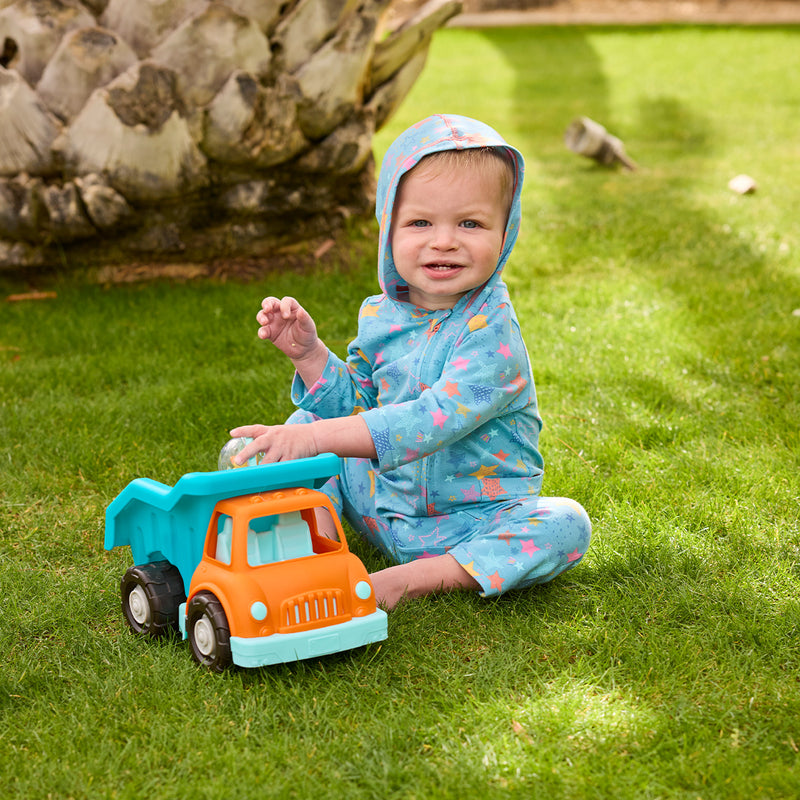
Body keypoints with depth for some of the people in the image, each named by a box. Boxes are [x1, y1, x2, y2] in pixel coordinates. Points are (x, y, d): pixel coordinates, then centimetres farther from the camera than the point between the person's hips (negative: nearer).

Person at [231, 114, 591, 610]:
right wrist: (310, 354, -8)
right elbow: (354, 404, 10)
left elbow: (433, 420, -36)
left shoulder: (490, 329, -23)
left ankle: (413, 577, -31)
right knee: (307, 420, 1)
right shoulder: (381, 315, -2)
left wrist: (319, 437, -42)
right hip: (384, 501, 5)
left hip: (478, 516, -5)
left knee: (566, 526, -31)